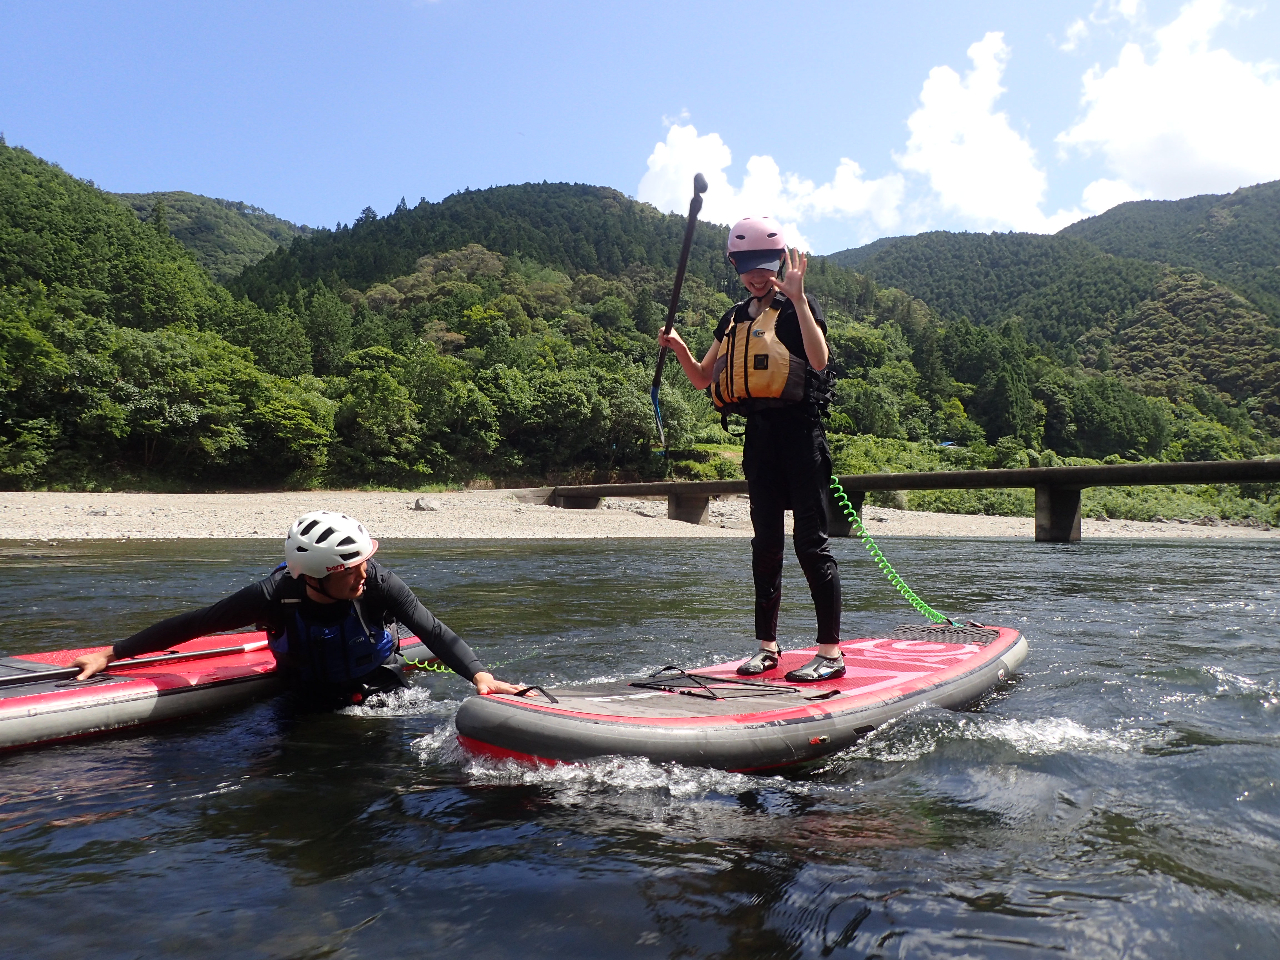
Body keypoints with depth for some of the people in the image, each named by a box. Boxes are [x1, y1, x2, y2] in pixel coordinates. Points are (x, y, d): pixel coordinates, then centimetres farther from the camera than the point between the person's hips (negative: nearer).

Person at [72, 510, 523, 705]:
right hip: (309, 704, 2)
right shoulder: (275, 596, -31)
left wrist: (478, 674, -47)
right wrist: (110, 654, -16)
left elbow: (435, 632, -32)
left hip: (381, 694, -1)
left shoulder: (378, 583, -32)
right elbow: (193, 623, -21)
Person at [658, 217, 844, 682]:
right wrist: (678, 346, 0)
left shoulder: (798, 307, -2)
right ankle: (767, 646, 18)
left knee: (810, 541, -7)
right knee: (766, 543, 9)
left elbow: (819, 359, -20)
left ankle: (831, 652, -1)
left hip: (799, 429, -6)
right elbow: (703, 379, 18)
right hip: (759, 434, 6)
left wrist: (796, 297, -25)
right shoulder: (735, 318, 18)